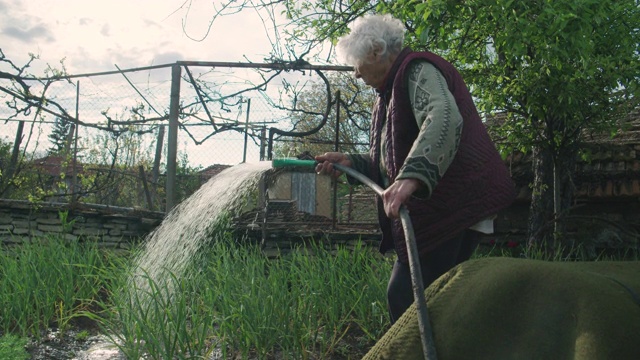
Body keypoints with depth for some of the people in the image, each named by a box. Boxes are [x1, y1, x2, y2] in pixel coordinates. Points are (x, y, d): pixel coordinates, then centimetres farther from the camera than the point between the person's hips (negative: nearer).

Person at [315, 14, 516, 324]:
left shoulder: (419, 71, -8)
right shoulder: (389, 95, 23)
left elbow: (444, 118, -30)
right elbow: (392, 165, 26)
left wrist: (411, 176, -45)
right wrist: (351, 162, 9)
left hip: (452, 209, -10)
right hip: (432, 213, 10)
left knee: (405, 296, -14)